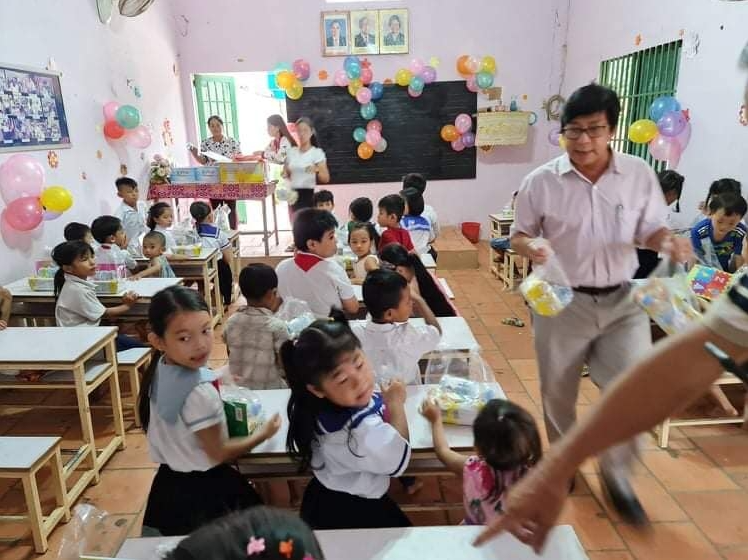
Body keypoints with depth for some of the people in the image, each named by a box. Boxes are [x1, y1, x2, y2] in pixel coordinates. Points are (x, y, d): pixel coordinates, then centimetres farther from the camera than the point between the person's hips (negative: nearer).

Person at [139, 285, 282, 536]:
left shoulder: (160, 371, -8)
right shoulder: (200, 393, -33)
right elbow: (219, 453, -21)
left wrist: (214, 383, 4)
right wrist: (263, 434, -8)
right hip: (205, 490, -8)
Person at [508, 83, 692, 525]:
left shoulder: (640, 175, -3)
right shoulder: (541, 181, -8)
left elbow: (651, 228, 6)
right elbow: (519, 234, 0)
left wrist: (667, 242, -18)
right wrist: (530, 246, -24)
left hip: (622, 301, 1)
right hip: (561, 302, -1)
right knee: (558, 392, 13)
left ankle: (616, 473, 24)